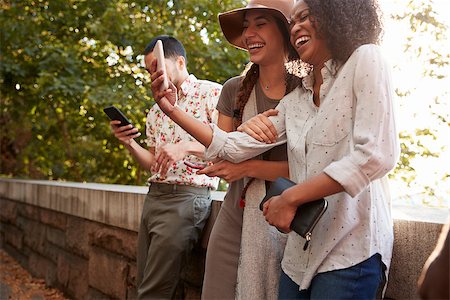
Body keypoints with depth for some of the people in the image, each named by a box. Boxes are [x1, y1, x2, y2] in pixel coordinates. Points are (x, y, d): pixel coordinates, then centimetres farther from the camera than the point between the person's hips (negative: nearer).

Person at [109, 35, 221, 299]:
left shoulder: (211, 93, -4)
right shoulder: (155, 111, 18)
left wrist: (186, 147, -28)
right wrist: (130, 144, 3)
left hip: (187, 197, -7)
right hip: (154, 196, 8)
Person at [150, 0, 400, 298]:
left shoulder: (364, 60, -6)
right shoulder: (295, 101, 14)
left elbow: (377, 154, -17)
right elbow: (236, 146, 13)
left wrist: (290, 198, -16)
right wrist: (173, 110, 9)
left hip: (351, 250, -6)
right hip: (301, 254, 7)